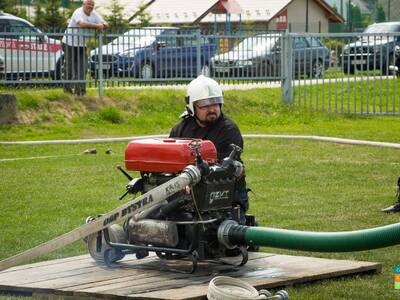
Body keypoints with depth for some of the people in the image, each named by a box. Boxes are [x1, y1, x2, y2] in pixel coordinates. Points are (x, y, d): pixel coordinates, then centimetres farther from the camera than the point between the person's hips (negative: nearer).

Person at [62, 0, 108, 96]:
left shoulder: (94, 14, 4)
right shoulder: (78, 12, -19)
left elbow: (105, 24, 1)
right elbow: (82, 24, -39)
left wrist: (102, 25, -24)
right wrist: (96, 25, -35)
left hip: (82, 45, 6)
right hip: (70, 44, -6)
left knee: (82, 69, -3)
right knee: (70, 67, -2)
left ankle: (80, 90, 0)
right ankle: (68, 87, 13)